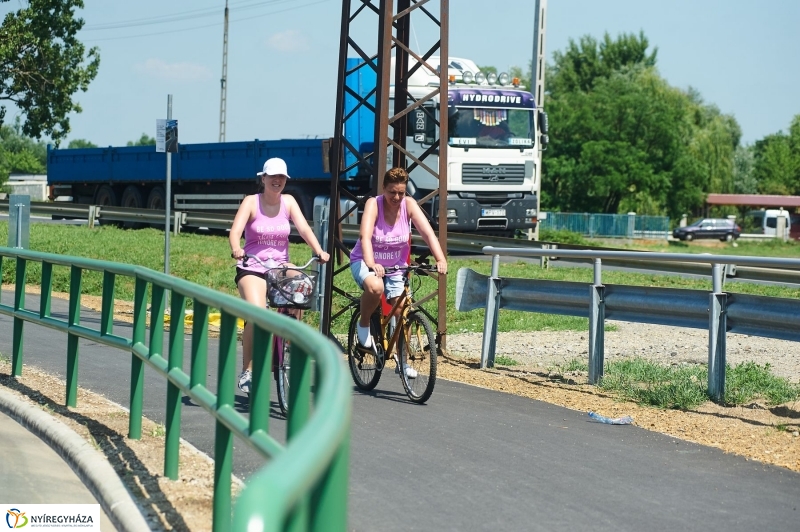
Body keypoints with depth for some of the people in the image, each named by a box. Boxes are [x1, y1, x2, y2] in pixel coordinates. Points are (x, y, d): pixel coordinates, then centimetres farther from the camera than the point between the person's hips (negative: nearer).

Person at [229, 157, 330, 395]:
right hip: (252, 267, -3)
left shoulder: (288, 201, 5)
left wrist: (319, 251, -24)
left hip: (281, 265, 3)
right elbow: (235, 231, -16)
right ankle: (247, 372, -12)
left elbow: (304, 228, -6)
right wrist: (236, 249, -38)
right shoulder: (251, 201, -4)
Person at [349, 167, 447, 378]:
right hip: (366, 263, -4)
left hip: (395, 266, 4)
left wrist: (440, 259, -38)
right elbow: (365, 236, -35)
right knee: (375, 287, -36)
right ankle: (363, 325, -8)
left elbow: (427, 232, -22)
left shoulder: (409, 205, -12)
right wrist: (371, 264, -52)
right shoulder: (374, 204, -20)